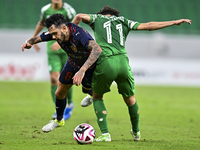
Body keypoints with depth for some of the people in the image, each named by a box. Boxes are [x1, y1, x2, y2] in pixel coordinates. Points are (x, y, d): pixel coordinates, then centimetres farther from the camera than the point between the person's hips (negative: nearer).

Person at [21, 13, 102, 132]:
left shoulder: (79, 34, -45)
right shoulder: (55, 32, -25)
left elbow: (97, 49, -60)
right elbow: (38, 38, -9)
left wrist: (82, 70, -71)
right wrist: (29, 42, -35)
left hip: (91, 64, -6)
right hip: (73, 63, 6)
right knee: (60, 93, 12)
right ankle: (59, 120, 39)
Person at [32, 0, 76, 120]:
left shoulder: (69, 11, -14)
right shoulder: (46, 10, -1)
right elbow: (41, 23, 21)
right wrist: (34, 38, 32)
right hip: (52, 49, 2)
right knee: (54, 78, -10)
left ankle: (70, 104, 31)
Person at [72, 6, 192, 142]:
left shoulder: (97, 18, 21)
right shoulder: (124, 21, 26)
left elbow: (80, 16, 2)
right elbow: (148, 26, 21)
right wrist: (174, 22, 26)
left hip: (104, 63, -2)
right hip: (122, 61, 2)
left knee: (97, 97, 20)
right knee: (130, 99, 21)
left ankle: (105, 134, 9)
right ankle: (136, 133, 38)